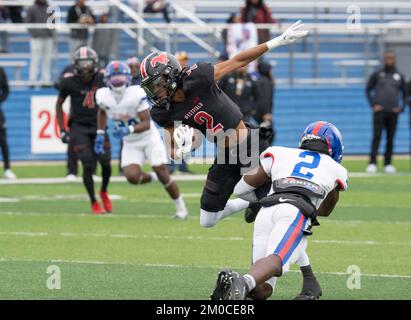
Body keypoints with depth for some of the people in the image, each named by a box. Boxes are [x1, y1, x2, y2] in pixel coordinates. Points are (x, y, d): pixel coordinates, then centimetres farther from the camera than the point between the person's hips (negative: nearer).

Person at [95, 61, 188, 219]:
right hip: (130, 144, 3)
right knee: (132, 176, -18)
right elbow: (102, 112, 12)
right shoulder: (104, 96, -13)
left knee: (162, 175, -4)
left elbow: (146, 124, -26)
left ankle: (180, 206, 19)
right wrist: (100, 134, 6)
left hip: (149, 138, -3)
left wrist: (129, 130, -42)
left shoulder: (136, 94, -27)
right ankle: (151, 178, 18)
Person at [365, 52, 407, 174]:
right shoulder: (377, 74, 6)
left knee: (391, 138, 3)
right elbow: (368, 90, 10)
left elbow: (405, 93, 20)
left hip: (393, 112, 2)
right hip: (379, 111, -2)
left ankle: (388, 164, 10)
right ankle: (372, 163, -13)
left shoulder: (399, 76, 12)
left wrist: (402, 108, 6)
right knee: (376, 137, -10)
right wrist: (373, 105, -1)